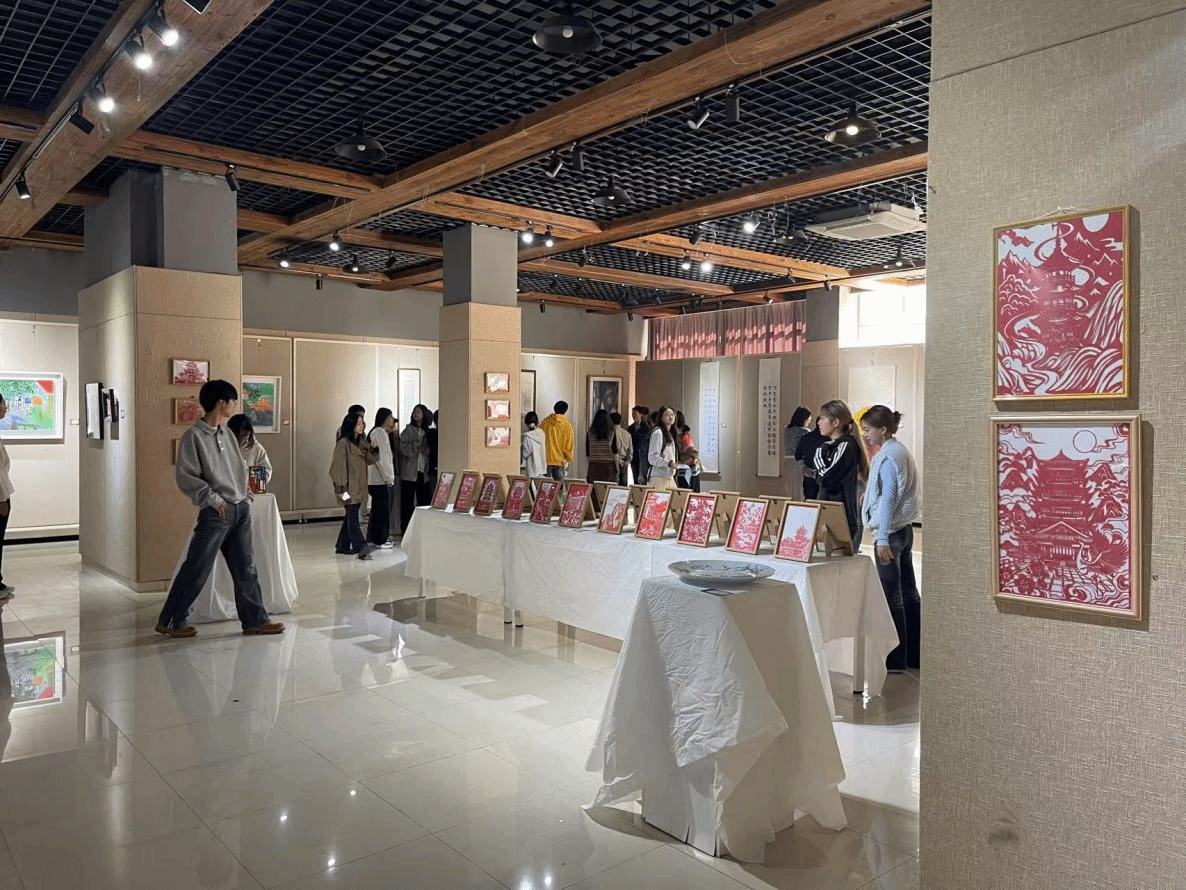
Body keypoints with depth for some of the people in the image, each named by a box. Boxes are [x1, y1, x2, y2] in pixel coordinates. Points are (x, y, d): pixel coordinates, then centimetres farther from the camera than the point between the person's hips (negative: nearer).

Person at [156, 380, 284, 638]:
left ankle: (255, 619, 15)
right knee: (197, 569, 0)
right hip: (215, 512, -7)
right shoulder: (194, 436, -9)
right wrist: (213, 499, -17)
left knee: (245, 568, 9)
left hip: (240, 510, 7)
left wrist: (246, 497, 10)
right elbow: (184, 476, -13)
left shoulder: (228, 434, 12)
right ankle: (169, 621, 15)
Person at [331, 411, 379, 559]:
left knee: (351, 516, 13)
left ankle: (343, 546, 22)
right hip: (349, 486, -8)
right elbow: (340, 466, -14)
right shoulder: (343, 443, -11)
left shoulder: (361, 442, 13)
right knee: (353, 516, -10)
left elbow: (369, 460, 13)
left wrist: (373, 449, -6)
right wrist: (342, 488, -17)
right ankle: (361, 548, -16)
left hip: (359, 486, 8)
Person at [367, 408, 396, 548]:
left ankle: (374, 538, 20)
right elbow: (381, 458, -18)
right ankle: (379, 540, 1)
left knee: (378, 509, 14)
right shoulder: (380, 433, -13)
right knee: (382, 509, -4)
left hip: (375, 479, 10)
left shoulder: (375, 432, 18)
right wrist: (389, 478, -15)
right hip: (381, 480, -10)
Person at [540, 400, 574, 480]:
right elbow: (568, 445, -2)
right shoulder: (567, 425, -4)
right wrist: (569, 460, 9)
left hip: (546, 461, 1)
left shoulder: (545, 422, -1)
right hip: (560, 461, -1)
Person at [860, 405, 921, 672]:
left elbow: (888, 499, -20)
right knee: (909, 592, 13)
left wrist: (882, 538, -22)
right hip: (905, 529, 10)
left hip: (890, 531, -10)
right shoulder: (899, 451, 13)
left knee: (891, 595, -1)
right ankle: (914, 656, 22)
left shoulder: (887, 457, -15)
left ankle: (895, 660, 7)